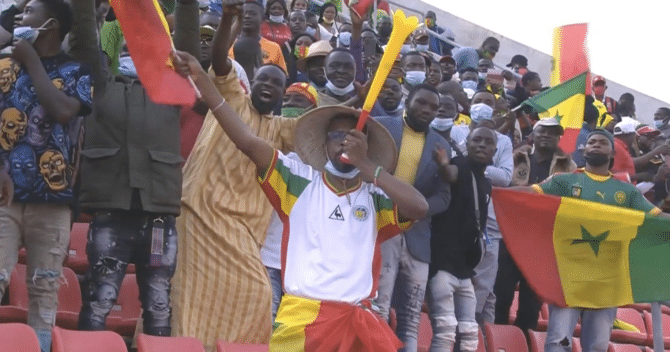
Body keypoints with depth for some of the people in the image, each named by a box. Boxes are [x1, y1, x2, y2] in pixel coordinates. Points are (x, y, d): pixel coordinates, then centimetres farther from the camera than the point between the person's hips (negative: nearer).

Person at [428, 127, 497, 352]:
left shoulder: (485, 184, 17)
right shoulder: (460, 166, -7)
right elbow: (451, 175, -32)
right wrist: (444, 166, -55)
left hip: (464, 268, 9)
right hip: (442, 262, -9)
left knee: (470, 333, 9)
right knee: (445, 329, -16)